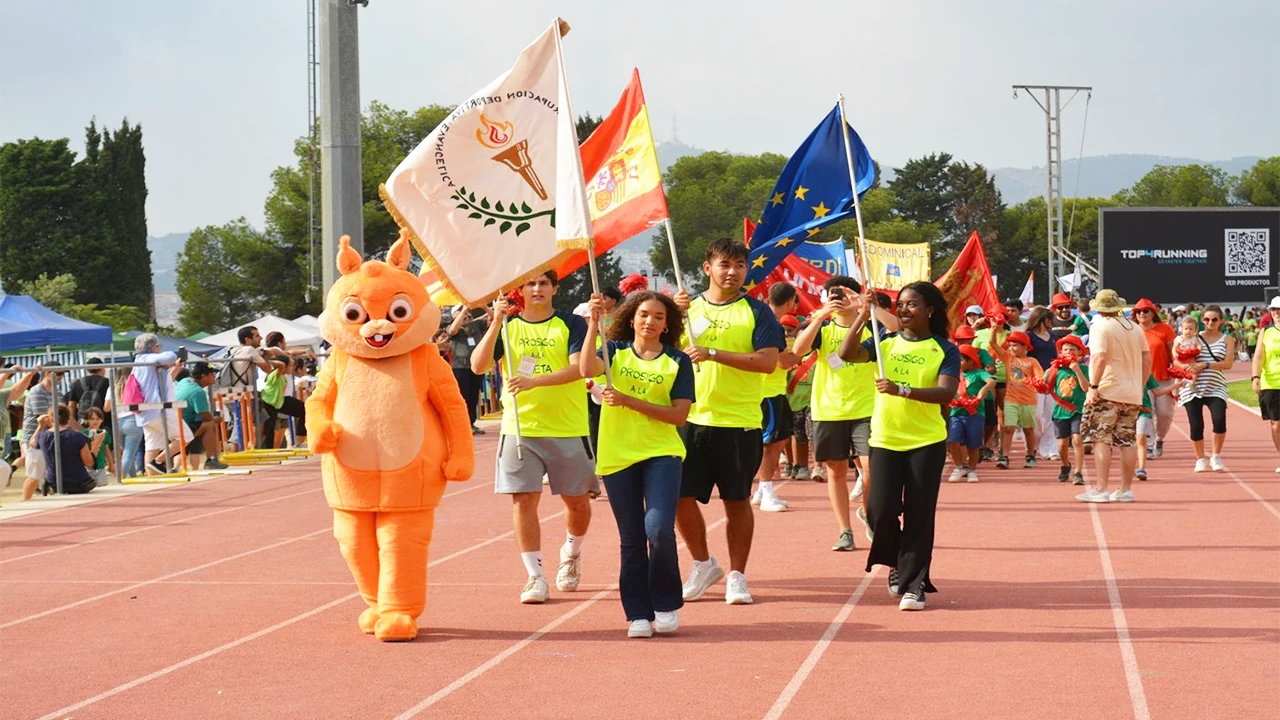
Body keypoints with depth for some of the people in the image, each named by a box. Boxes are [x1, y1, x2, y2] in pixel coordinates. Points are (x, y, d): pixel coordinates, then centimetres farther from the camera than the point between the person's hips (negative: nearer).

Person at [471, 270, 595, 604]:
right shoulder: (507, 325, 6)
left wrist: (534, 381, -28)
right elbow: (478, 366, -6)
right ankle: (535, 576, 3)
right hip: (519, 429, 1)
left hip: (568, 429, -1)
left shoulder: (572, 324, 0)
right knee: (524, 500, -4)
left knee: (577, 501, 8)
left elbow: (578, 368, -15)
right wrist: (496, 322, -17)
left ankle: (571, 554, 36)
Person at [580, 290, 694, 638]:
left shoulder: (677, 362, 3)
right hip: (617, 456, 2)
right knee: (631, 538, 5)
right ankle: (638, 614, 14)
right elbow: (586, 369, -15)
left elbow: (679, 414, -5)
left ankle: (666, 605, 1)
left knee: (659, 528, -17)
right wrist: (593, 324, -22)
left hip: (661, 454, -2)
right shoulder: (615, 351, 6)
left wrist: (629, 401, -13)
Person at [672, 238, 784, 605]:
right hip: (692, 419, 3)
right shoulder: (688, 307, 10)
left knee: (737, 501, 3)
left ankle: (737, 576, 14)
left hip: (740, 422, -2)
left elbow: (768, 361, -12)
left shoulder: (756, 311, 0)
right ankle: (703, 565, 21)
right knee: (681, 496, 1)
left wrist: (713, 354, -19)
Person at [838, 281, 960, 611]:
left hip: (927, 443, -2)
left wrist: (903, 390, -28)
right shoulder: (885, 343, 7)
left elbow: (947, 392, -16)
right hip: (885, 440, 2)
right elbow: (847, 354, -7)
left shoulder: (944, 350, -1)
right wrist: (861, 319, -20)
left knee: (919, 515, -3)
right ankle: (897, 563, 23)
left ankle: (913, 583, 5)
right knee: (882, 510, -5)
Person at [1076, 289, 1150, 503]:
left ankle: (1100, 489, -10)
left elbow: (1100, 358, -19)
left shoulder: (1100, 327, -7)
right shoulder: (1135, 328, 13)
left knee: (1101, 441, -6)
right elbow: (1147, 360, 14)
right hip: (1132, 394, 6)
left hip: (1107, 391, -6)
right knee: (1126, 442, 8)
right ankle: (1125, 490, 10)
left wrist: (1093, 386, -17)